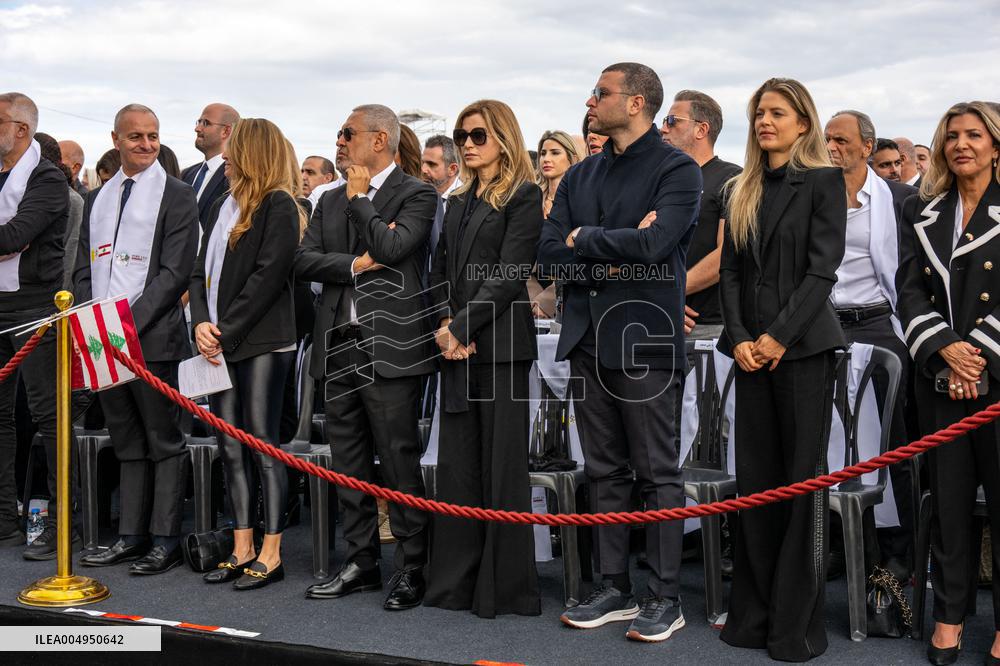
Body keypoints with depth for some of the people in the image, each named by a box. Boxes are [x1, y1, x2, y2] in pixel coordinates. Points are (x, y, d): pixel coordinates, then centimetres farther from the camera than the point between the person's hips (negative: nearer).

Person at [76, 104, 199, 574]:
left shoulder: (176, 197, -3)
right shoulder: (97, 198, 17)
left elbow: (175, 272, -11)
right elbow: (84, 269, 16)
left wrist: (129, 323, -17)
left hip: (153, 339, -6)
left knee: (164, 443, 1)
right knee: (127, 444, 13)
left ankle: (165, 540, 6)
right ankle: (130, 536, 20)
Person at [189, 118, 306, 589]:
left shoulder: (278, 206, -6)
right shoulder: (221, 208, 18)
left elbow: (268, 275, -14)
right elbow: (201, 272, 15)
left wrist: (227, 332, -14)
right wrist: (201, 323, -2)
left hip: (262, 343, -8)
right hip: (219, 345, 8)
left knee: (262, 444, -4)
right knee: (230, 447, 9)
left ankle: (271, 554, 4)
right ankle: (242, 549, 17)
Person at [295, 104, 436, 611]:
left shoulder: (416, 195, -3)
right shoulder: (331, 201, 17)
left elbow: (391, 247, -20)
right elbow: (304, 261, 7)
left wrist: (360, 197, -6)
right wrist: (354, 264, -9)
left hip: (389, 347, -7)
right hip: (339, 345, 7)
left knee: (399, 462, -3)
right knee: (349, 463, 11)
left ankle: (411, 569, 6)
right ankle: (360, 563, 22)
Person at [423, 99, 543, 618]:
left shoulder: (524, 197, -3)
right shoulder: (458, 203, 19)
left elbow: (508, 275, -12)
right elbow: (440, 272, 14)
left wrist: (460, 328, -14)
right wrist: (445, 328, -3)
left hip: (500, 345, -7)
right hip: (456, 348, 7)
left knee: (502, 467, -2)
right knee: (456, 466, 8)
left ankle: (505, 587, 6)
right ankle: (456, 580, 15)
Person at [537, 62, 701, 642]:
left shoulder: (677, 170, -4)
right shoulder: (581, 176, 15)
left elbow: (653, 245, -19)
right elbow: (550, 255, 6)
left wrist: (584, 238, -6)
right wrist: (615, 254, -9)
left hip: (646, 340, -6)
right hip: (589, 340, 6)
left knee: (659, 475, 1)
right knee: (605, 473, 11)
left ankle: (666, 599, 10)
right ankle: (614, 590, 21)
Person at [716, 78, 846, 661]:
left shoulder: (824, 181, -2)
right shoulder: (745, 190, 14)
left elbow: (822, 268, -10)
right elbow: (730, 271, 9)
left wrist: (780, 335, -16)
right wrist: (739, 339, -4)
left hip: (803, 346, -5)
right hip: (753, 348, 5)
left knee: (803, 478, -2)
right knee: (755, 477, 7)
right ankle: (754, 613, 15)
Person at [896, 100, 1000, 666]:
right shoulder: (926, 215, 12)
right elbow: (913, 291, 6)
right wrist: (946, 348, -9)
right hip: (943, 379, 3)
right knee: (949, 497, 8)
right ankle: (951, 613, 19)